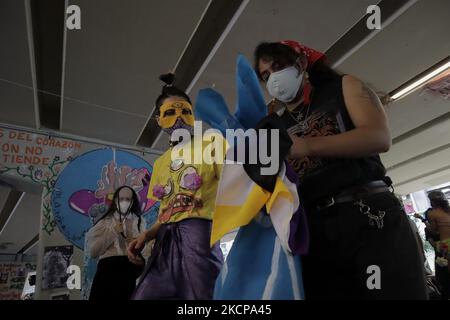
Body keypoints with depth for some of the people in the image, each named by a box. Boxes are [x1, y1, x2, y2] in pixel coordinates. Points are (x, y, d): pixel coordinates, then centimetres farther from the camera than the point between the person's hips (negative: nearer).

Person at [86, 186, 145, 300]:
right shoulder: (104, 221, 15)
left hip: (130, 269, 0)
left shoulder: (139, 222, 13)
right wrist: (113, 231, -1)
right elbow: (93, 251, 5)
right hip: (108, 267, 1)